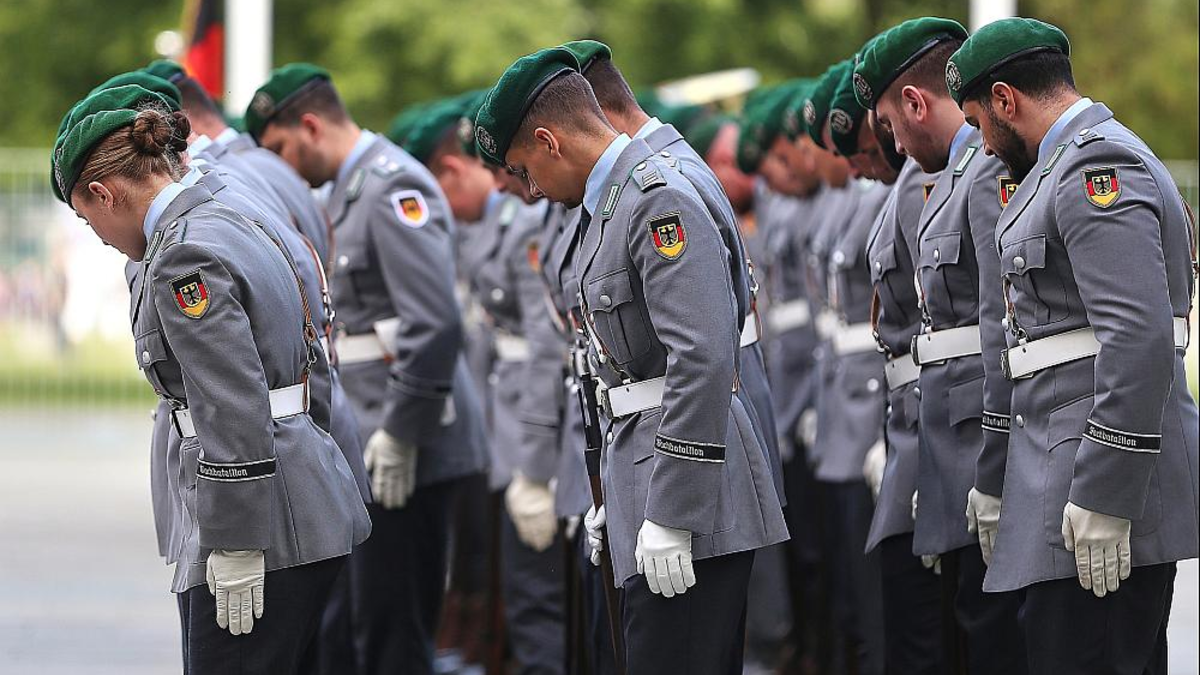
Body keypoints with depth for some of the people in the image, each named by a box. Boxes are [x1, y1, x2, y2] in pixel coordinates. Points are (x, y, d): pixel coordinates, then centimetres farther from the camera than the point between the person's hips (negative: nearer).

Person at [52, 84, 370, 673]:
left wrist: (236, 552, -18)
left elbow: (236, 415, -20)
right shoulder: (235, 228, 16)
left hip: (264, 531, -10)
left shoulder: (183, 258, -14)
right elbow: (310, 362, 22)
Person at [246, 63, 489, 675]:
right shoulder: (351, 190, 18)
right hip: (374, 444, 10)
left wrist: (399, 435, -20)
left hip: (407, 450, -10)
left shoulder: (393, 188, -14)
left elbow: (435, 323, -23)